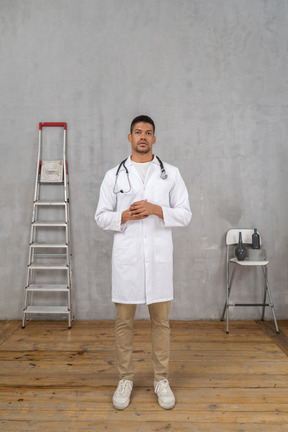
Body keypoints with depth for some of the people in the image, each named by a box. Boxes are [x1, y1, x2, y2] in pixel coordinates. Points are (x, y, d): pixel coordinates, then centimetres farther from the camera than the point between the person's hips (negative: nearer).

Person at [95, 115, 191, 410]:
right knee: (123, 321, 8)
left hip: (159, 256, 0)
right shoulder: (114, 176, 6)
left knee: (160, 320, 9)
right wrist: (125, 216, -13)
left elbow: (185, 214, 3)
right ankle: (125, 379, 26)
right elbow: (101, 216, 5)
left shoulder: (170, 173, 6)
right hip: (126, 256, 0)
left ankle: (161, 379, 27)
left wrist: (156, 210, -13)